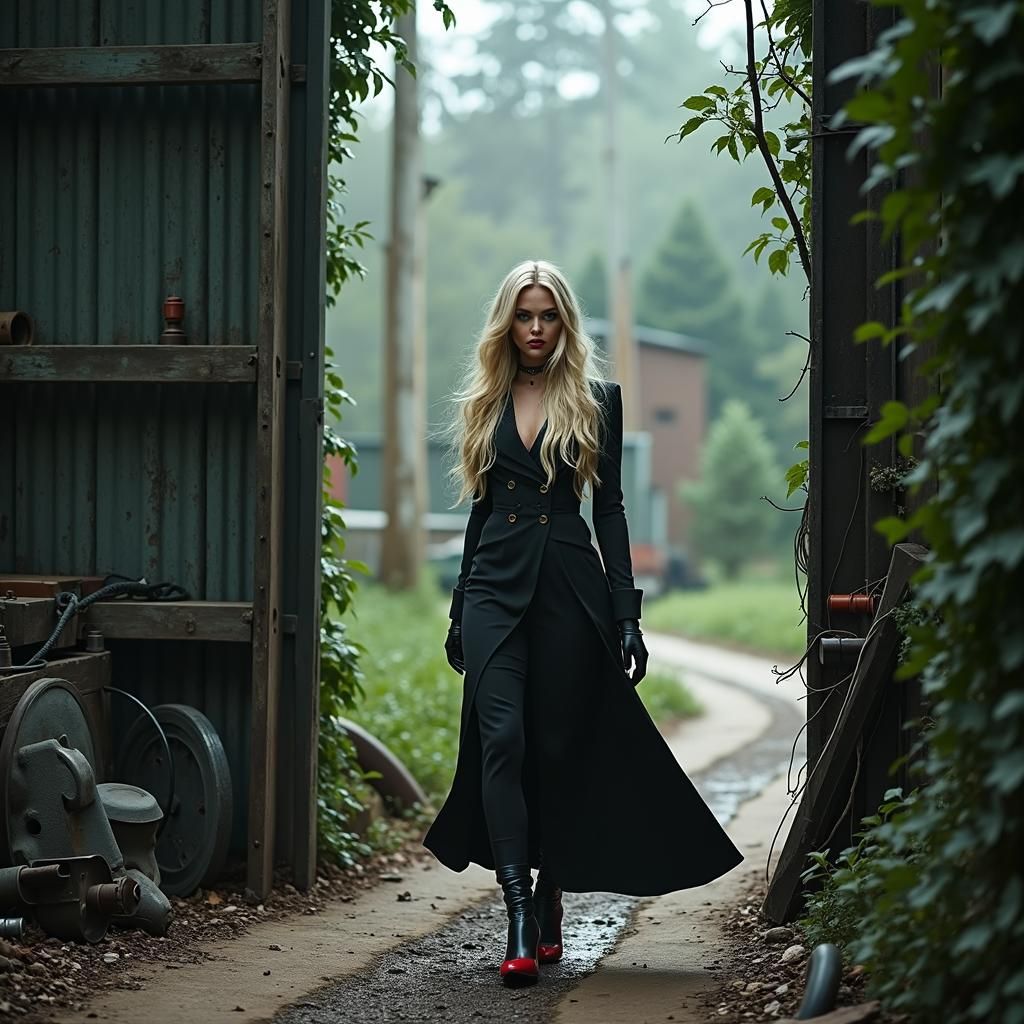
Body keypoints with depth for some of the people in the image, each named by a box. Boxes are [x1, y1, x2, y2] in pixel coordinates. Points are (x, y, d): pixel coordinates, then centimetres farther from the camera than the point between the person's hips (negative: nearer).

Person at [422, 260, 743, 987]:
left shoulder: (597, 400, 4)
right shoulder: (486, 403, 13)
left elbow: (609, 508, 2)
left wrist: (626, 611, -4)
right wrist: (459, 609, 16)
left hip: (570, 585, -1)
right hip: (496, 585, 1)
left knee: (559, 749, 3)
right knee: (502, 738, -15)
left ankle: (550, 906, 20)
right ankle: (520, 922, -22)